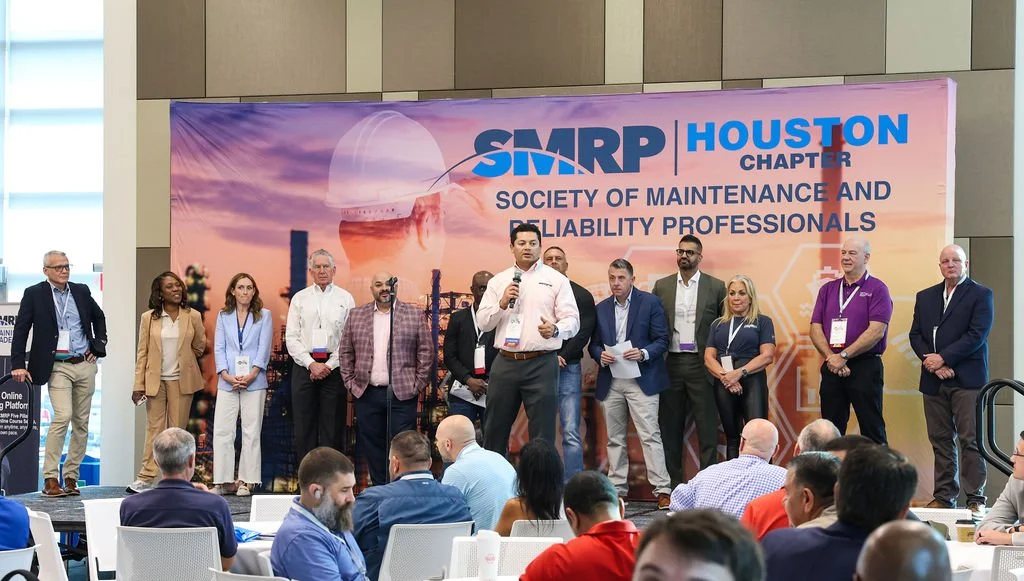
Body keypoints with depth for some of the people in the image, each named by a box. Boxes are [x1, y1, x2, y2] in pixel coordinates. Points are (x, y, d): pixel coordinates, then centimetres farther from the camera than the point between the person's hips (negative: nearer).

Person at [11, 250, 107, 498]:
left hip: (85, 365, 5)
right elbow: (20, 330, -3)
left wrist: (98, 346, 12)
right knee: (62, 417, -20)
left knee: (81, 423, 6)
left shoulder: (81, 291, 9)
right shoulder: (34, 294, -2)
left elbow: (99, 318, 25)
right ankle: (50, 479, -16)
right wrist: (18, 364, -11)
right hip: (58, 368, -5)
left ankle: (71, 477, 15)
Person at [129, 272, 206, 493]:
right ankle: (146, 477, 1)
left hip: (181, 381, 0)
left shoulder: (193, 316, 1)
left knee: (177, 430, 3)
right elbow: (142, 353, 1)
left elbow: (200, 345, 16)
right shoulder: (149, 318, 1)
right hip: (155, 381, 0)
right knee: (154, 428, 0)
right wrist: (138, 385, -3)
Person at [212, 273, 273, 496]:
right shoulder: (223, 316, 12)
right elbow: (219, 348, 6)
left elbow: (264, 348, -1)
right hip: (227, 382, 2)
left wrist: (251, 375, -12)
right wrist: (226, 375, -8)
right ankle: (223, 481, 1)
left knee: (251, 432, -1)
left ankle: (246, 481, 3)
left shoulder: (264, 316, 7)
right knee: (222, 431, -3)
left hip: (254, 382, -2)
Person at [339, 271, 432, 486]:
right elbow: (346, 352, 13)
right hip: (367, 394, 3)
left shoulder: (414, 315, 3)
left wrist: (418, 385, -3)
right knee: (372, 448, 6)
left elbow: (426, 352, 2)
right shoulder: (357, 315, 10)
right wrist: (350, 383, 5)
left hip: (402, 394, -2)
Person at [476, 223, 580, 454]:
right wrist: (502, 304, -9)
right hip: (506, 363, 3)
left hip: (541, 364, -3)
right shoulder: (498, 281, 11)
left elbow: (572, 320, -3)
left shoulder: (556, 279, 3)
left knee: (542, 434, 0)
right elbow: (483, 322, 8)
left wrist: (555, 329, -24)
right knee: (495, 430, 8)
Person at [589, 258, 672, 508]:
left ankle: (662, 490, -10)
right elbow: (593, 344, 16)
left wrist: (643, 353, -18)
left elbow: (662, 339, -1)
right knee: (615, 438, 8)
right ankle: (617, 489, 13)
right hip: (611, 382, 5)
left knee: (650, 436, -10)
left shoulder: (650, 302, 1)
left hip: (641, 380, -4)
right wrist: (601, 355, -6)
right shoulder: (601, 309, 13)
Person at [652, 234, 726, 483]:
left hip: (701, 364, -2)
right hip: (671, 363, 2)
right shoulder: (662, 286, 9)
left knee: (707, 427, -2)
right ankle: (672, 483, 12)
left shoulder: (715, 287, 3)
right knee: (670, 427, 6)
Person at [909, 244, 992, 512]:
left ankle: (975, 498, -1)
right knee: (940, 440, 6)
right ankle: (944, 496, 11)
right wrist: (932, 363, -7)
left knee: (970, 439, -5)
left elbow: (977, 335, -10)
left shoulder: (980, 295, 1)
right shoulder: (925, 297, 16)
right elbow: (916, 335, 10)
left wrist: (943, 358, -14)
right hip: (934, 380, 5)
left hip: (967, 379, -4)